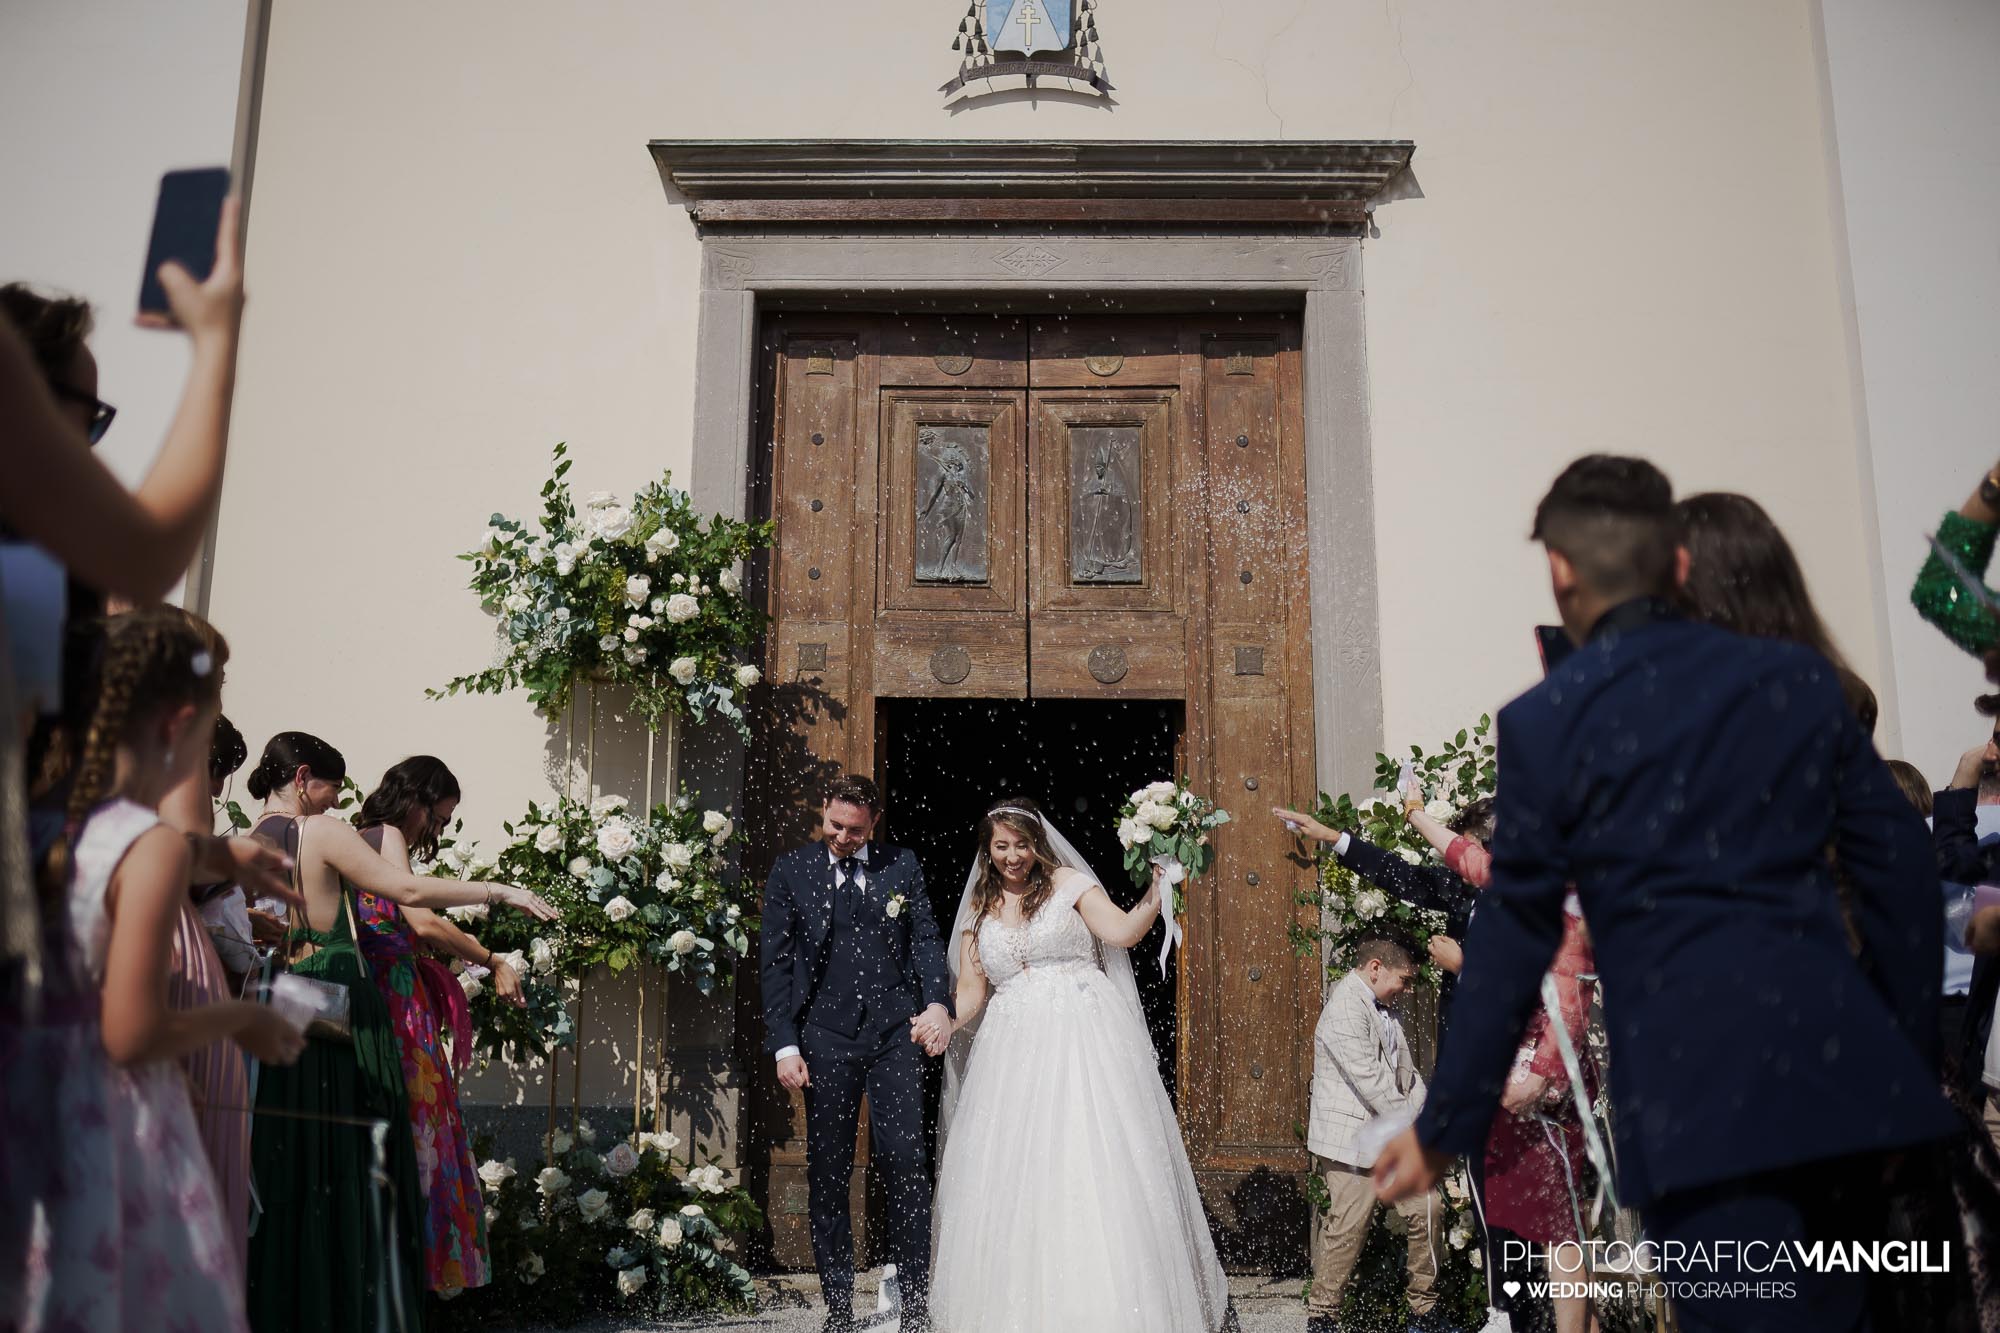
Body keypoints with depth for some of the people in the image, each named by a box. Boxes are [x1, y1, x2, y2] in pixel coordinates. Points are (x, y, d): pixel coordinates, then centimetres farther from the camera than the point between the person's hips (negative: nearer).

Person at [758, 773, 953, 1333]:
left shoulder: (902, 865, 10)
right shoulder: (790, 871, 6)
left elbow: (925, 938, 5)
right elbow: (775, 963, 4)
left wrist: (938, 1001, -13)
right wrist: (784, 1044, -3)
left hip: (896, 1031, 0)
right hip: (826, 1036, 0)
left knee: (905, 1161, -5)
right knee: (827, 1173, 5)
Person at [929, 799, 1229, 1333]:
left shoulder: (1068, 883, 4)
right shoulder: (978, 910, 14)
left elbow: (1123, 932, -8)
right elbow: (970, 992, 12)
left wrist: (1158, 889, -20)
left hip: (1084, 1039, -3)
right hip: (1016, 1049, 3)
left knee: (1097, 1169, -6)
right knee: (1017, 1180, 2)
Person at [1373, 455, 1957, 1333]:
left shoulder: (1544, 723, -3)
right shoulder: (1802, 678, 9)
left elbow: (1513, 943, -2)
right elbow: (1899, 867, 10)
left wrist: (1443, 1130, 8)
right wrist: (1911, 1060, 21)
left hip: (1694, 1091, -5)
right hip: (1843, 1070, 5)